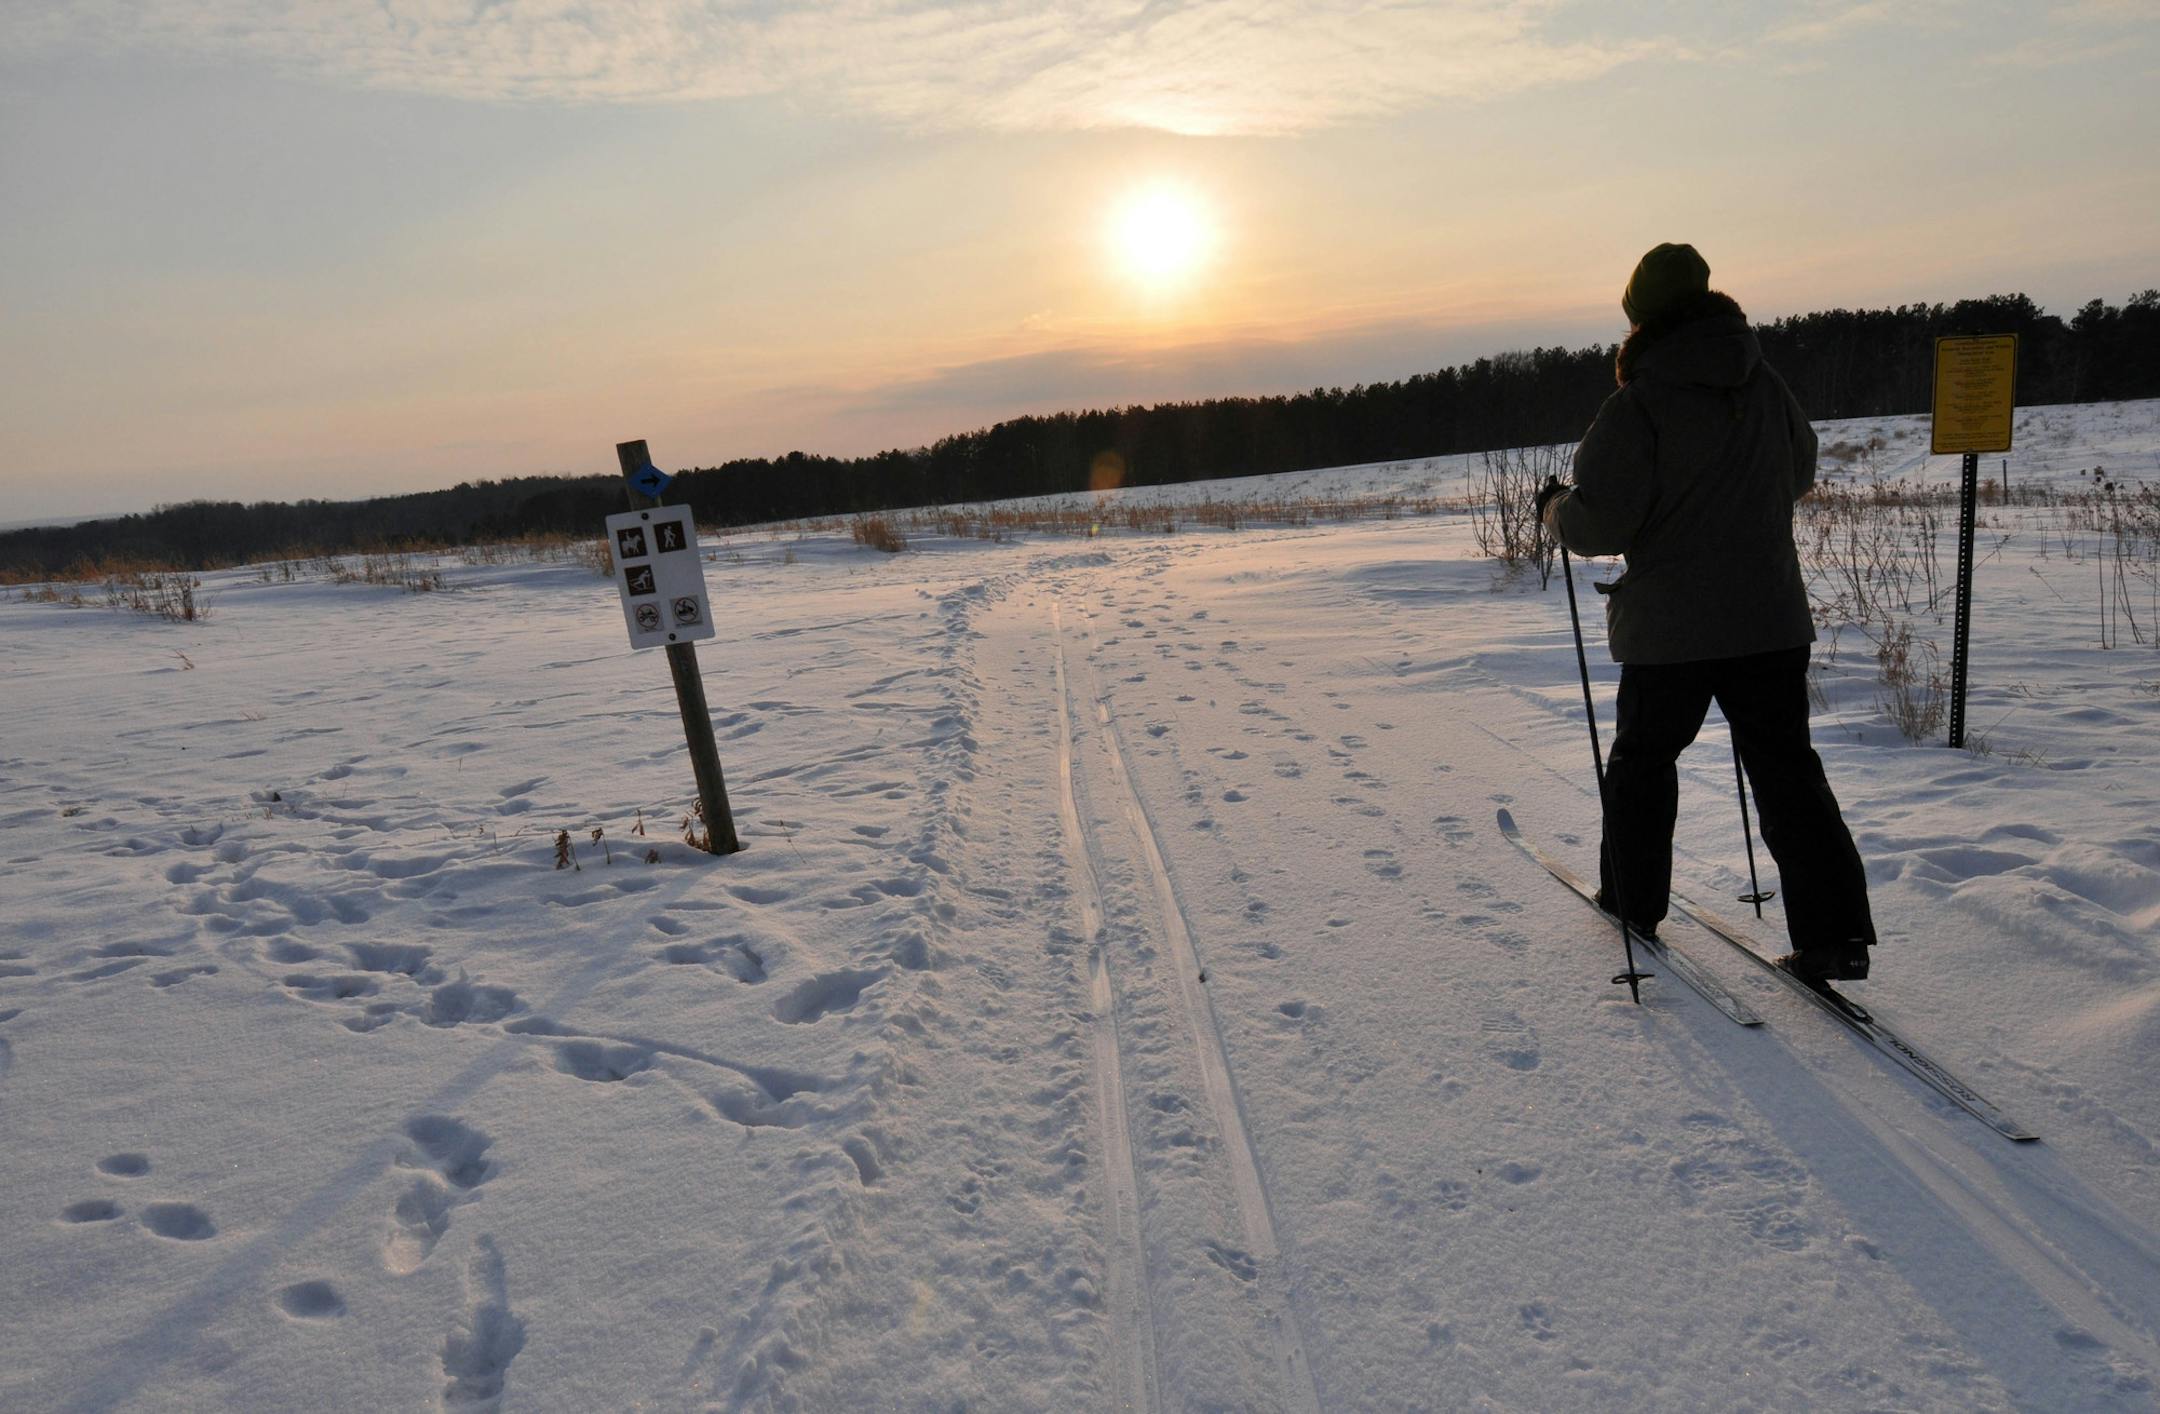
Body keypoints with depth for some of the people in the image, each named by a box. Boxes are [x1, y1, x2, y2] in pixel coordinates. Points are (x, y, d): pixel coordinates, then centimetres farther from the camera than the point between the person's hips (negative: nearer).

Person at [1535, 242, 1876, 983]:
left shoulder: (1637, 405, -14)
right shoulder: (1767, 385, 5)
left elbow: (1601, 523, -18)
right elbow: (1799, 473, 21)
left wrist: (1556, 507, 3)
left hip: (1670, 628, -4)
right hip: (1772, 618, 5)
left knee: (1644, 756, 15)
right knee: (1786, 766, 8)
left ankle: (1632, 899, 27)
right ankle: (1836, 931, 3)